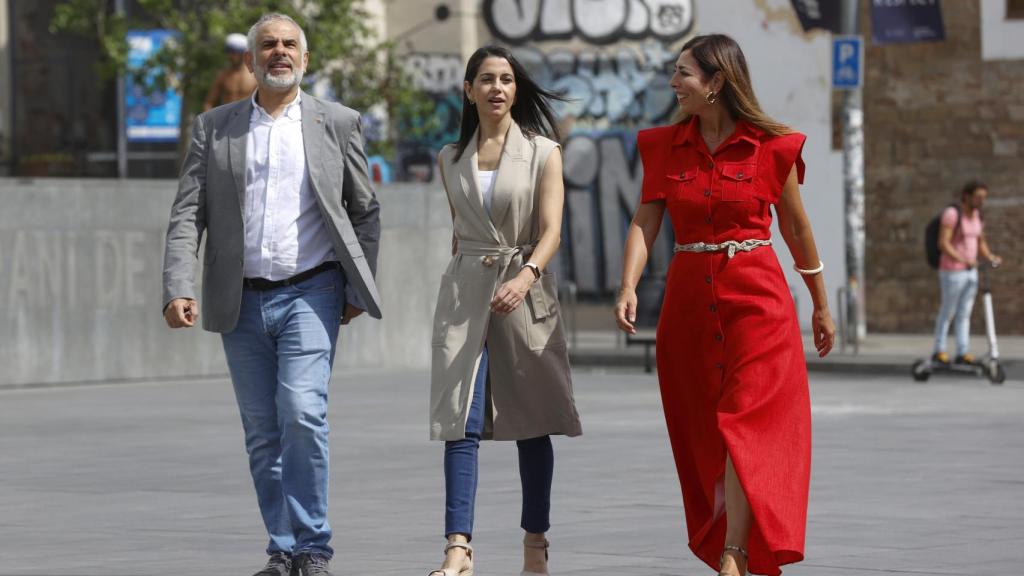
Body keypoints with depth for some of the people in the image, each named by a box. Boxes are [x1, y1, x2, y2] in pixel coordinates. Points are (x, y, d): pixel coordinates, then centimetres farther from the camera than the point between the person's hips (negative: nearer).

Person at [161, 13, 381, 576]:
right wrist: (177, 291, -11)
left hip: (310, 292, -2)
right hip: (242, 301, 3)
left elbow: (365, 212, 11)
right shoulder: (213, 127, 7)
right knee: (262, 434, 5)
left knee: (302, 412, -18)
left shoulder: (336, 123, 6)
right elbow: (186, 215, 2)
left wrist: (358, 290, 5)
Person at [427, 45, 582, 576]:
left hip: (525, 293, -2)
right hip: (464, 293, 2)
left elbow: (551, 230, -9)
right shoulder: (450, 158, 11)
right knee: (462, 422, -10)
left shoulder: (543, 152, 1)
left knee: (532, 423, 2)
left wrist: (525, 277, -25)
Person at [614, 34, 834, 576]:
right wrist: (628, 286, -18)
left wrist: (821, 306, 15)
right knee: (704, 436, 8)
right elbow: (645, 220, -1)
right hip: (689, 299, 4)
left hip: (756, 295, -4)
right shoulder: (663, 146, 6)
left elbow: (796, 228, 7)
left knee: (746, 425, -14)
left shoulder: (772, 147, -3)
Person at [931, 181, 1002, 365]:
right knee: (947, 313, 3)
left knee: (964, 314, 7)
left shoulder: (976, 216, 8)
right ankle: (938, 352, 14)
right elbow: (943, 244, -22)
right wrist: (963, 260, -32)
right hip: (952, 272, -7)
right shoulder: (951, 214, -16)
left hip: (970, 272, 7)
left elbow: (981, 243, 15)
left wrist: (991, 257, -4)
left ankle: (962, 353, 11)